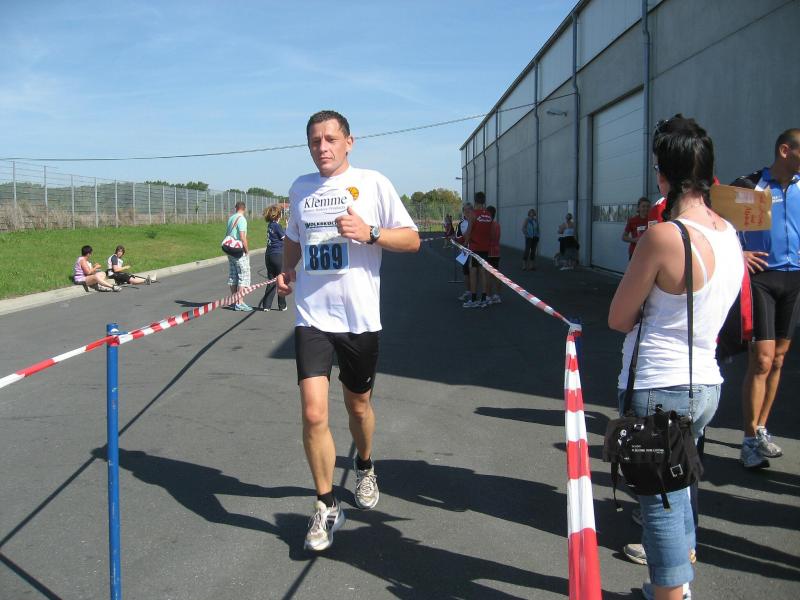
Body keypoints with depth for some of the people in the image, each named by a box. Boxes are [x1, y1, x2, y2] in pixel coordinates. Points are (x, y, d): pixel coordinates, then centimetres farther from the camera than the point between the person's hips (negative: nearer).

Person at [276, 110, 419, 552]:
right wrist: (286, 271, 6)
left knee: (359, 405, 16)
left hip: (360, 317, -1)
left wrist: (369, 232, -18)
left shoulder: (372, 183, -2)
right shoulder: (300, 188, 9)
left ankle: (364, 467, 46)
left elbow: (412, 240, -2)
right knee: (313, 412, -10)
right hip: (312, 316, 2)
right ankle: (326, 506, 6)